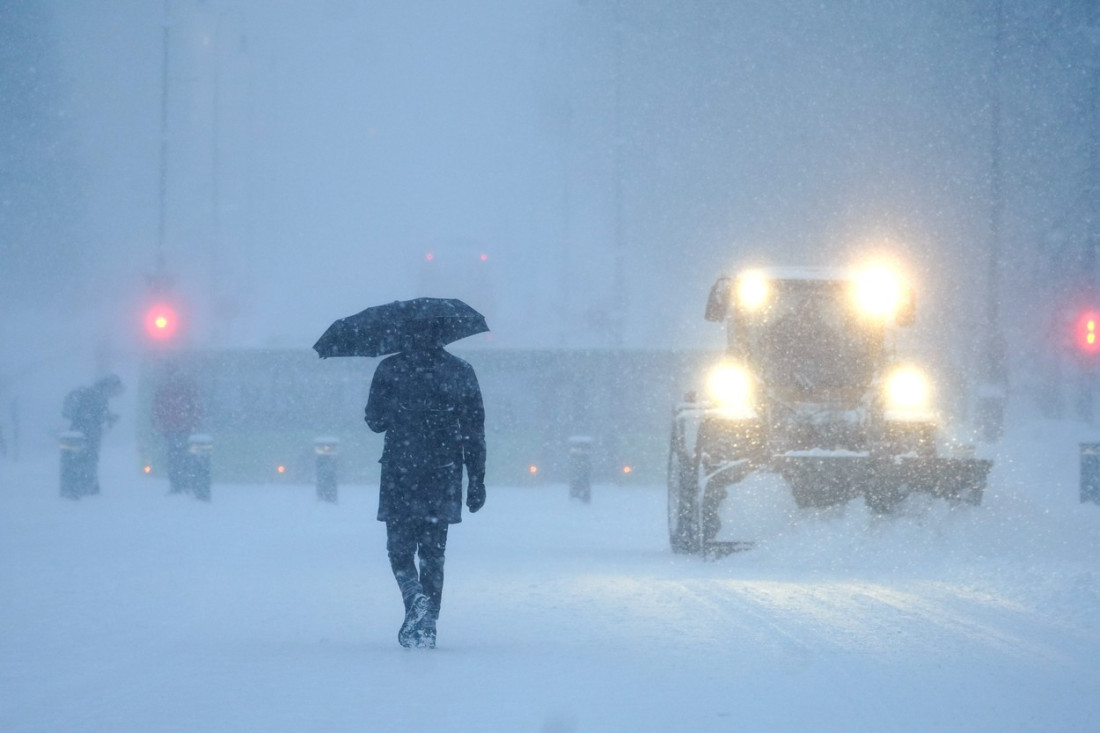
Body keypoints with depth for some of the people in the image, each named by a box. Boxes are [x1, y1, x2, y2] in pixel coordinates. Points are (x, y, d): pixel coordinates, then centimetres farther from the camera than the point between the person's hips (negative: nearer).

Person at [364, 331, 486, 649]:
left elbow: (375, 420, 3)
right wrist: (476, 481, 7)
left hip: (400, 478, -2)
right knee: (433, 552, 12)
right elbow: (474, 432, 2)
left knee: (400, 549, 9)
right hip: (442, 479, 2)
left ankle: (416, 597, -18)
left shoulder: (390, 369, -4)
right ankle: (427, 625, 9)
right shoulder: (461, 372, 2)